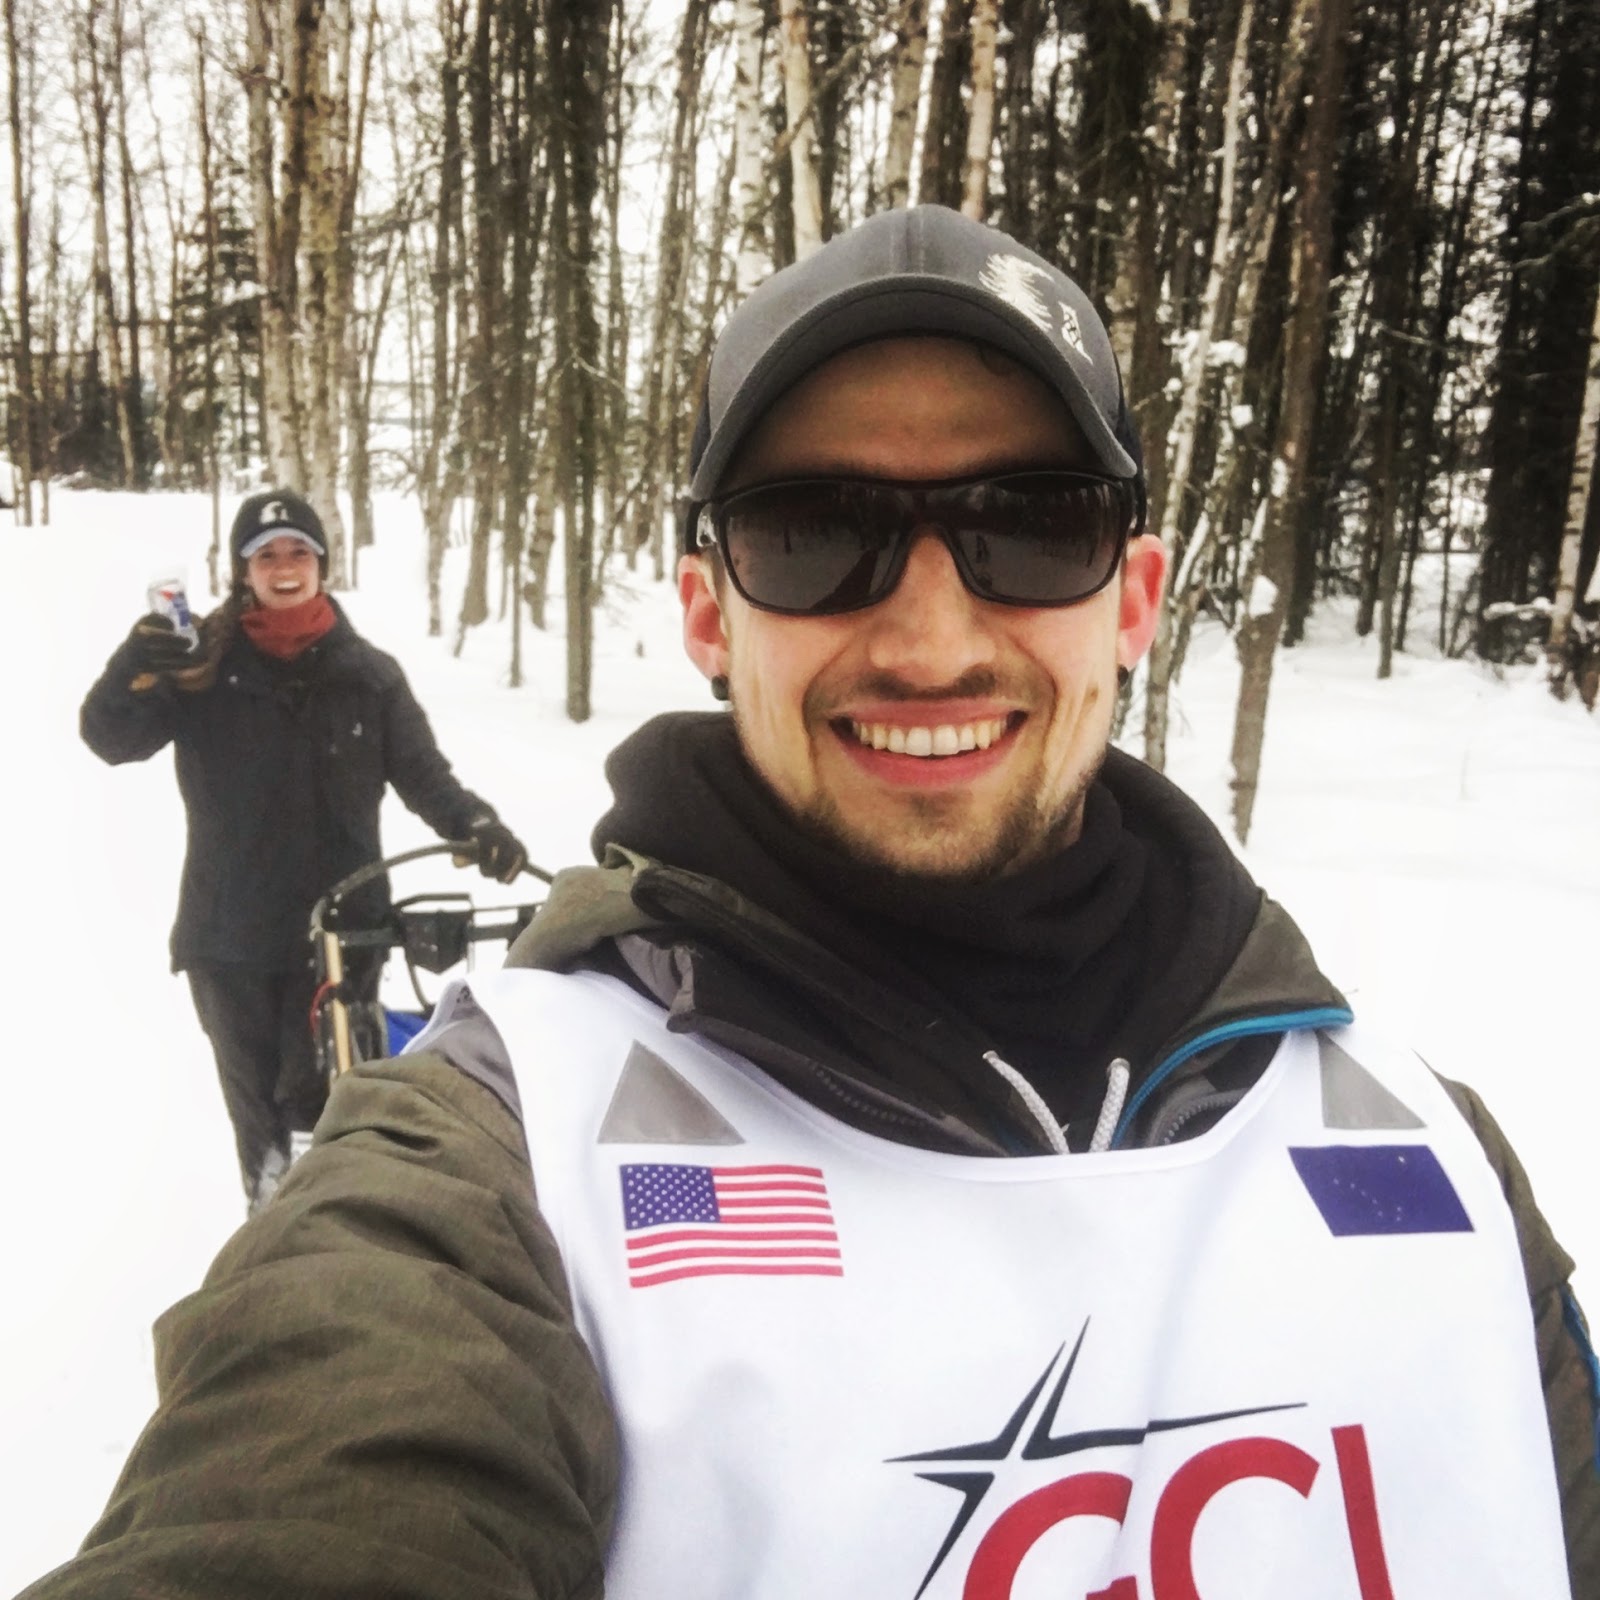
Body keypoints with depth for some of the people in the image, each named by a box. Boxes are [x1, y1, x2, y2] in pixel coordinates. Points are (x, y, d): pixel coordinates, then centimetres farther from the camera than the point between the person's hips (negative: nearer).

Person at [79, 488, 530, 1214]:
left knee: (318, 1095, -1)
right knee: (254, 1095, 13)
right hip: (228, 930, 1)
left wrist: (475, 823, -18)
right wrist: (129, 678, -31)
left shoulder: (367, 673, 1)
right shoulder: (202, 663, -2)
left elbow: (422, 772, 2)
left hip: (340, 926, 0)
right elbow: (112, 740, -9)